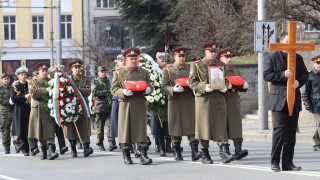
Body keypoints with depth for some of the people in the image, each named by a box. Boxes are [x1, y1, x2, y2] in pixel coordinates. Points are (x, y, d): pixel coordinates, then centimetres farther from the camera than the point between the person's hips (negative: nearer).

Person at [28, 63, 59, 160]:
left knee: (49, 131, -14)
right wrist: (46, 90, -18)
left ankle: (51, 151, -26)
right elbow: (33, 93, -11)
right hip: (37, 109, 0)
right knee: (40, 132, 5)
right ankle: (44, 151, 17)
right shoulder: (33, 82, 8)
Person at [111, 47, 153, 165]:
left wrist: (148, 90, -8)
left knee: (141, 128, -6)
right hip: (125, 105, -1)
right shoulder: (118, 73, 8)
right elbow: (114, 89, 3)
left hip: (140, 104, 1)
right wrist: (123, 92, -17)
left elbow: (149, 86, 17)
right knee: (125, 129, 0)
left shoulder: (144, 73, 15)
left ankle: (143, 155, -7)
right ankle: (126, 155, 9)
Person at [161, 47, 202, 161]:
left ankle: (194, 152, -15)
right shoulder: (168, 70, 7)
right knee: (176, 128, 3)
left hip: (189, 101, 2)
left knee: (192, 126, -10)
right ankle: (176, 153, 15)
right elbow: (164, 87, 0)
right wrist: (173, 89, -20)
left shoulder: (190, 68, 15)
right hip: (175, 102, -1)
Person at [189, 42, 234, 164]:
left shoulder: (221, 65, 16)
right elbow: (192, 82, -1)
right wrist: (204, 87, -17)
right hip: (204, 100, -2)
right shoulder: (196, 65, 5)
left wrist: (224, 88, -1)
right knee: (204, 127, 0)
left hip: (219, 100, 2)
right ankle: (205, 155, 9)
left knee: (221, 126, -8)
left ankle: (224, 152, -13)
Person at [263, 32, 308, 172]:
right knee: (280, 129, -12)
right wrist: (283, 75, -19)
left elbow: (305, 74, 12)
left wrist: (299, 81, -10)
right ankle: (274, 162, -3)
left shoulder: (298, 58, 16)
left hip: (294, 100, 5)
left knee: (291, 131, 4)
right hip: (279, 99, -5)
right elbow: (266, 75, -6)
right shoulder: (273, 58, 2)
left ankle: (288, 162, 8)